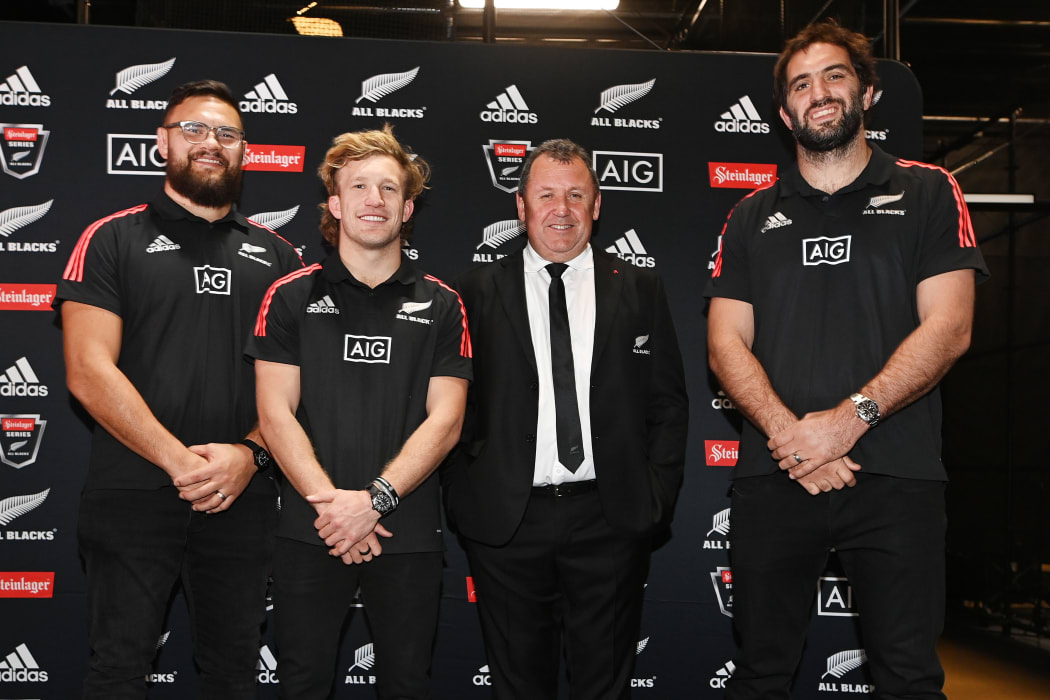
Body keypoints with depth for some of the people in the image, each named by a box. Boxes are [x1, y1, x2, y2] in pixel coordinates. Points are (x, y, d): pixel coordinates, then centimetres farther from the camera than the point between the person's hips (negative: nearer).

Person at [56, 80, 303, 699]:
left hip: (244, 498, 3)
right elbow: (89, 370, -8)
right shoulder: (113, 240, 2)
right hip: (134, 496, -2)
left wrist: (250, 452, -10)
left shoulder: (277, 255, 11)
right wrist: (178, 459, -16)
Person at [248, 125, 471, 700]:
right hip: (309, 533, 0)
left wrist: (374, 500, -14)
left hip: (408, 534, 1)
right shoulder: (291, 297, 3)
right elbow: (275, 415, -3)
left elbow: (444, 421, -3)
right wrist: (333, 502, -14)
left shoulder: (441, 306, 4)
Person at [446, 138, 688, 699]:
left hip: (611, 519, 1)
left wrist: (659, 495, -1)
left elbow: (668, 401, 6)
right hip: (506, 520, 0)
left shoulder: (640, 290, 6)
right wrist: (463, 493, -3)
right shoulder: (478, 291, 3)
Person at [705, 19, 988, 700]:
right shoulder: (753, 216, 14)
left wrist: (850, 418, -15)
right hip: (773, 475, 2)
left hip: (896, 474, -2)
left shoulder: (926, 192, 7)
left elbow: (948, 328, -4)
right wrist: (789, 434, -12)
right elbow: (727, 342, 5)